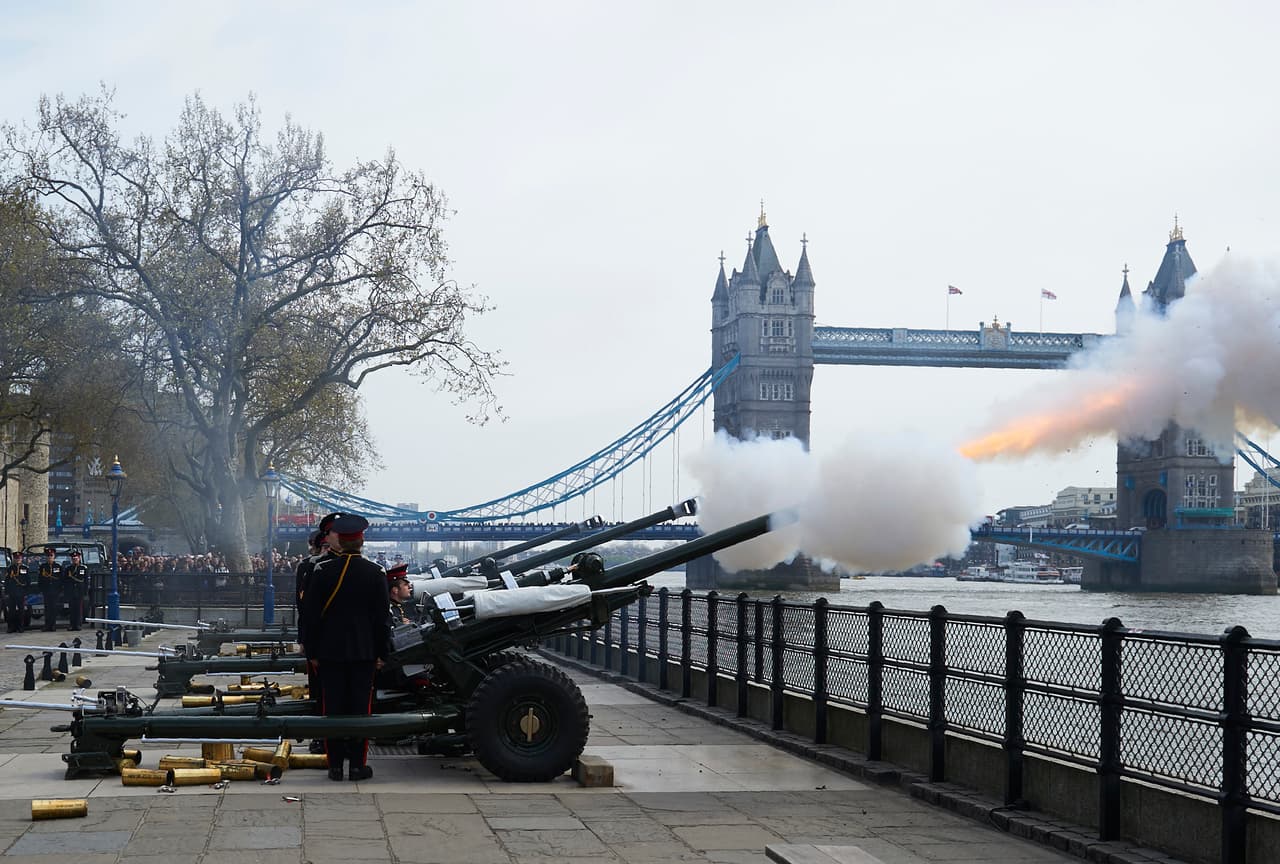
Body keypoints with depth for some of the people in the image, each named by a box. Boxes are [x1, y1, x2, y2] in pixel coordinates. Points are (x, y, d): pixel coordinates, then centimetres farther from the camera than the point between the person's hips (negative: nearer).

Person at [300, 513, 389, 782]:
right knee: (360, 706, 4)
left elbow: (310, 613, -2)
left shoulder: (321, 570, -4)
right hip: (364, 650, -1)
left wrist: (312, 651, 6)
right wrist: (382, 653, 7)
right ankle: (357, 765, 5)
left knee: (333, 706, 6)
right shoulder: (375, 573, -4)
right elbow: (381, 616, -1)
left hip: (330, 651, 1)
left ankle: (335, 764, 8)